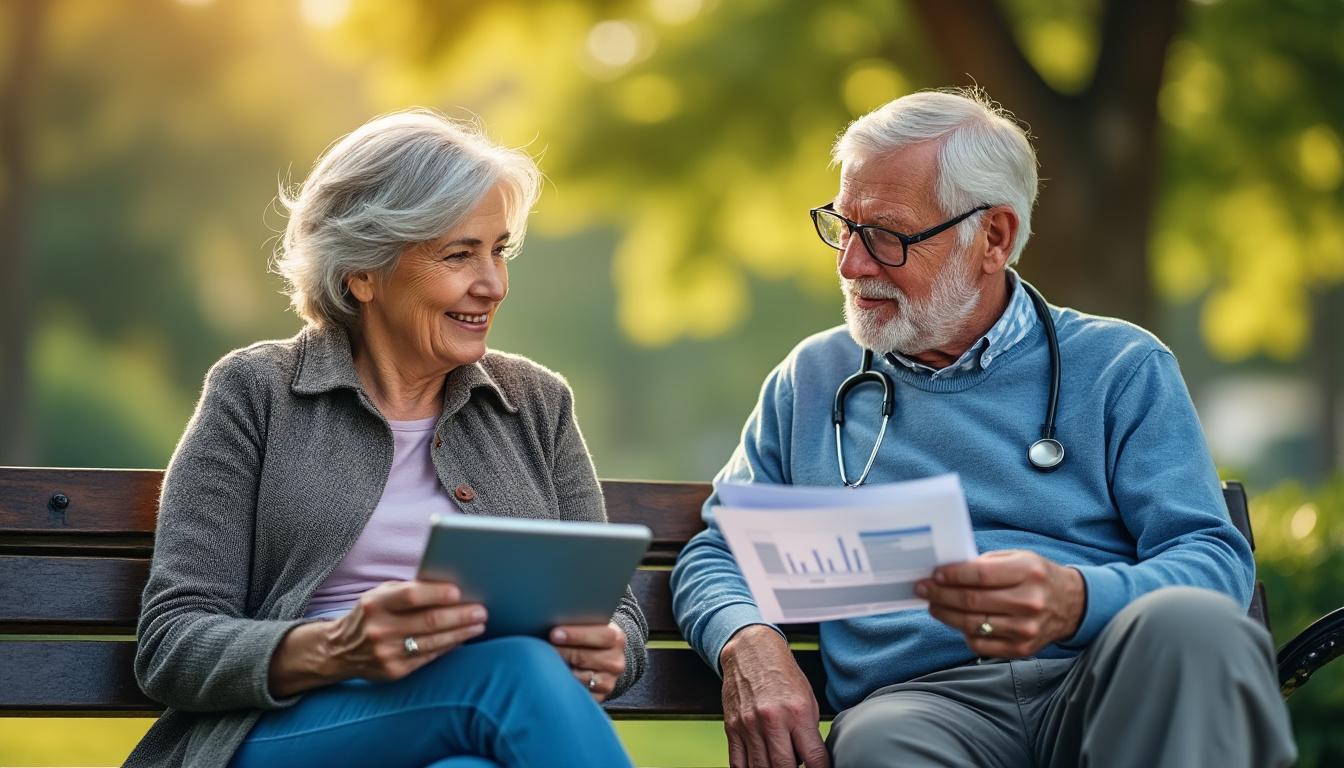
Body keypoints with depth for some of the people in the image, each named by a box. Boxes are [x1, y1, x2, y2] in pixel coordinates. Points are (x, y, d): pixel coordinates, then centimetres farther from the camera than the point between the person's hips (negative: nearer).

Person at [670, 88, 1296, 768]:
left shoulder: (1119, 368, 12)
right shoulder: (811, 381, 22)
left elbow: (1214, 560, 1)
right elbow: (715, 556, 22)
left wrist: (1075, 600, -22)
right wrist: (748, 644, -4)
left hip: (1111, 686, 1)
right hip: (912, 699, -1)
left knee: (1191, 622, -35)